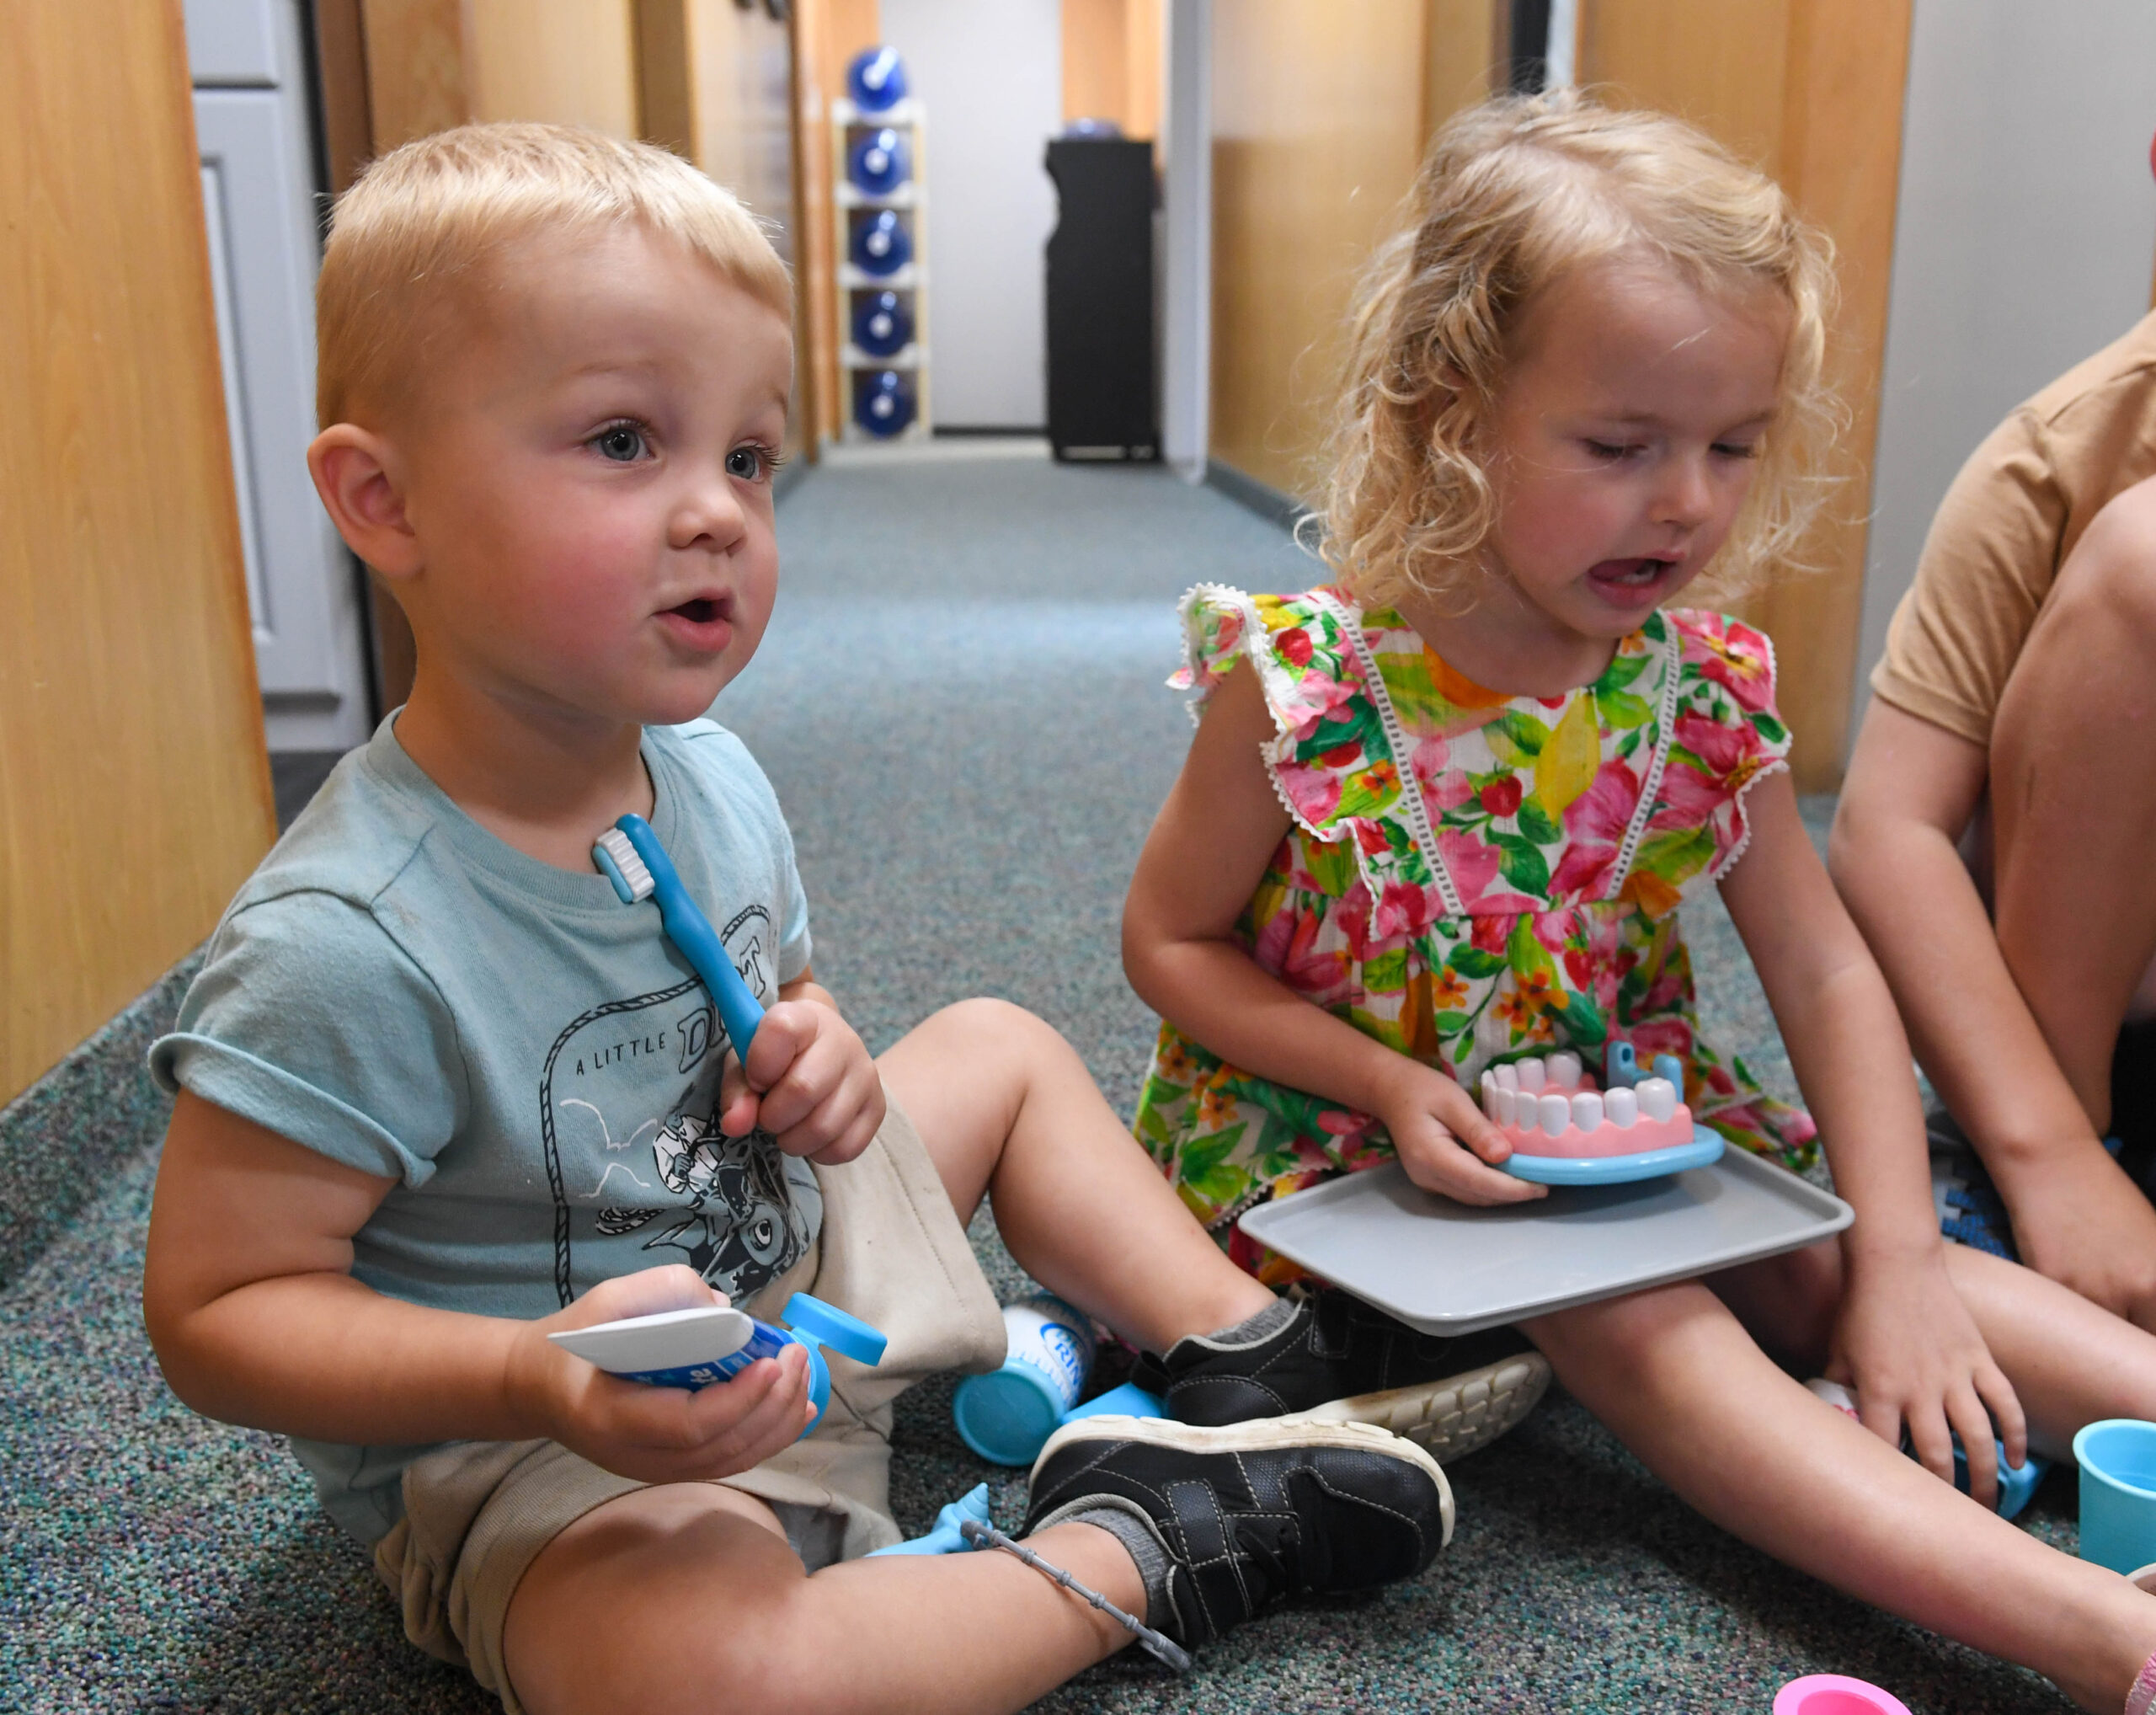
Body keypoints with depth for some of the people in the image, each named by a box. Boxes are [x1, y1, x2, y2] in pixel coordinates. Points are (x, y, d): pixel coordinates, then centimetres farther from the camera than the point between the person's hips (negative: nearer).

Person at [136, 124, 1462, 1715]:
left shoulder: (711, 777, -5)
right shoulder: (347, 945, -29)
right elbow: (214, 1309, -22)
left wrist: (818, 1059, -11)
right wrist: (538, 1377, -35)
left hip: (786, 1271, 8)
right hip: (527, 1468, -7)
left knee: (1000, 1044, 15)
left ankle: (1254, 1358, 10)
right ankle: (1131, 1553, -13)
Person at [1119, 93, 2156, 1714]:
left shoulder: (1704, 692, -7)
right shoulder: (1302, 683, -19)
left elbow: (1829, 976, -2)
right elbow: (1170, 939, -9)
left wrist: (1899, 1261, -10)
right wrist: (1391, 1084, -21)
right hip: (1341, 1133, -6)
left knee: (1836, 1262, -14)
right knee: (1630, 1325, -27)